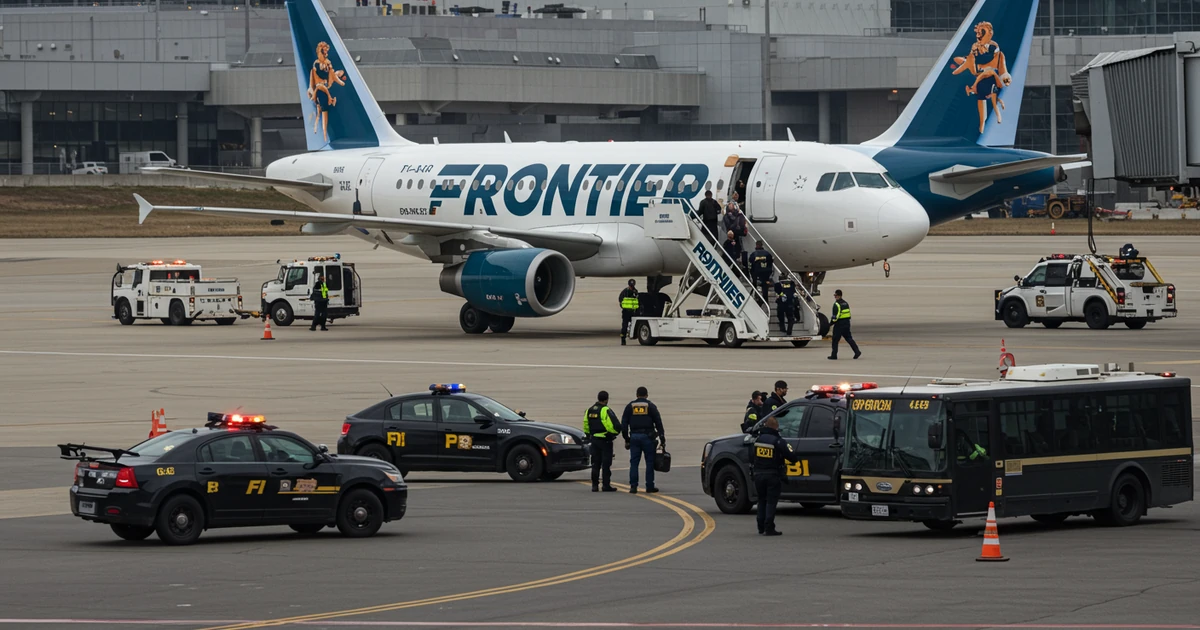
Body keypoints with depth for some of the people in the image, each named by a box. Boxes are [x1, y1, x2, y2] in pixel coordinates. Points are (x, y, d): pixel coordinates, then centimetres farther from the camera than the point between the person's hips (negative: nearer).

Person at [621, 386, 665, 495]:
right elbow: (658, 423, 0)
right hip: (648, 436, -2)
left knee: (634, 462, 3)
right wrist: (662, 437, 5)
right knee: (650, 461, 3)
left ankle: (633, 486, -3)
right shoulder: (650, 406, 2)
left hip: (634, 436, 2)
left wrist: (626, 438, 11)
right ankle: (650, 486, 2)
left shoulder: (630, 406, 8)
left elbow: (624, 423, 8)